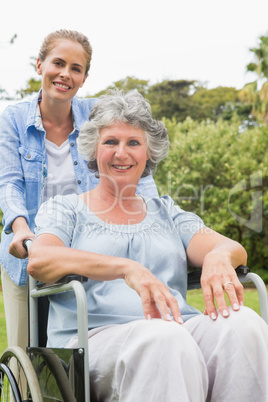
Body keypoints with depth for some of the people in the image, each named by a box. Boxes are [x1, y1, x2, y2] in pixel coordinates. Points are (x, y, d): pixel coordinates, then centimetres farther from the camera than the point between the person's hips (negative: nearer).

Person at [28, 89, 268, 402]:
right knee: (163, 337, -38)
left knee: (243, 322, -30)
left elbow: (235, 249, 11)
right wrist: (126, 268, -23)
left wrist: (219, 256, -17)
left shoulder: (167, 213, 25)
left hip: (183, 332, 4)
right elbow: (39, 261, -7)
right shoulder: (64, 209, 16)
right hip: (96, 338, -3)